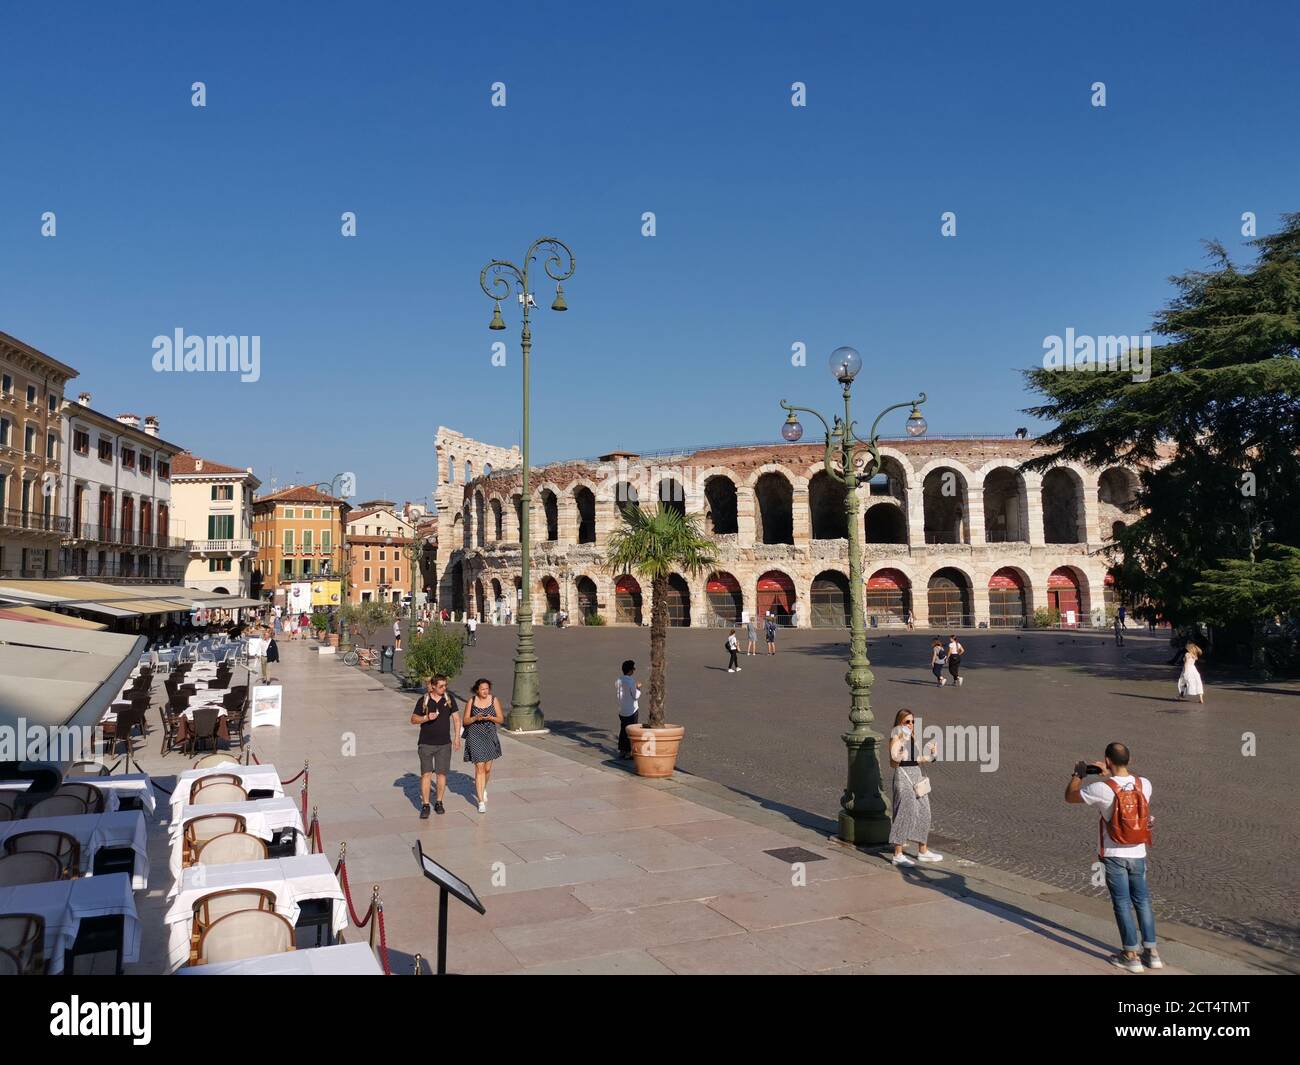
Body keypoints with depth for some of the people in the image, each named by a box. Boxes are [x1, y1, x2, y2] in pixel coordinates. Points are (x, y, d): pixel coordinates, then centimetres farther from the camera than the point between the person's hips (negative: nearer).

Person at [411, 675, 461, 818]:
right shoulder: (423, 700, -3)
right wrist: (426, 718, -18)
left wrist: (457, 737, 0)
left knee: (442, 774, 5)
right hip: (426, 743, -2)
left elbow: (456, 718, 7)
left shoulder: (449, 699, 2)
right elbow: (413, 719, 1)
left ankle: (438, 803, 19)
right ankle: (425, 805, 1)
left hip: (444, 743, 2)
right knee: (426, 774, -6)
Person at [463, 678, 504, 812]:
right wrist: (475, 718, -18)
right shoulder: (471, 701, -5)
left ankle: (483, 789, 42)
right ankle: (481, 801, -3)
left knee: (487, 768, 11)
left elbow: (501, 720, 0)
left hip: (490, 736, 2)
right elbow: (465, 721, 1)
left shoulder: (494, 700, -2)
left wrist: (491, 718, -20)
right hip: (475, 737, -2)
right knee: (479, 768, -7)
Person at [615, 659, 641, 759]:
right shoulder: (631, 681, -18)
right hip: (632, 710, -6)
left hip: (622, 710, 6)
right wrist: (638, 688, 2)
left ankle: (621, 751, 18)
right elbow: (636, 696, -16)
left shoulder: (618, 681, 2)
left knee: (623, 730, 14)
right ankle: (629, 752, 5)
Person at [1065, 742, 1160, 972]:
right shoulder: (1144, 784, -7)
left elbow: (1069, 796, -4)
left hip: (1114, 856, -4)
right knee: (1142, 901, 17)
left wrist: (1078, 774, 10)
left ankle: (1131, 956, 12)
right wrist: (1108, 775, 20)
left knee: (1122, 904, 5)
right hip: (1138, 854, 4)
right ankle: (1151, 952, 23)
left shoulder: (1101, 789, -20)